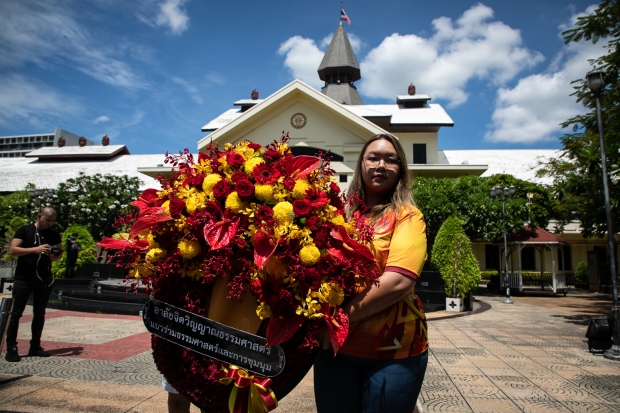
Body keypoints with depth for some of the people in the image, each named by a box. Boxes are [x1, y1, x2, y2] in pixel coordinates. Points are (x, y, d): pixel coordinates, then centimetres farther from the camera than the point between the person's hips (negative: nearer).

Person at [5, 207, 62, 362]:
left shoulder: (54, 234, 7)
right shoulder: (24, 231, -4)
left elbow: (60, 251, 15)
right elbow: (13, 250, -14)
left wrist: (55, 256, -9)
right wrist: (35, 249, -28)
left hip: (44, 279, 4)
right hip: (23, 278, -4)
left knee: (40, 313, 9)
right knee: (16, 313, -2)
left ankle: (35, 347, 17)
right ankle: (11, 349, 4)